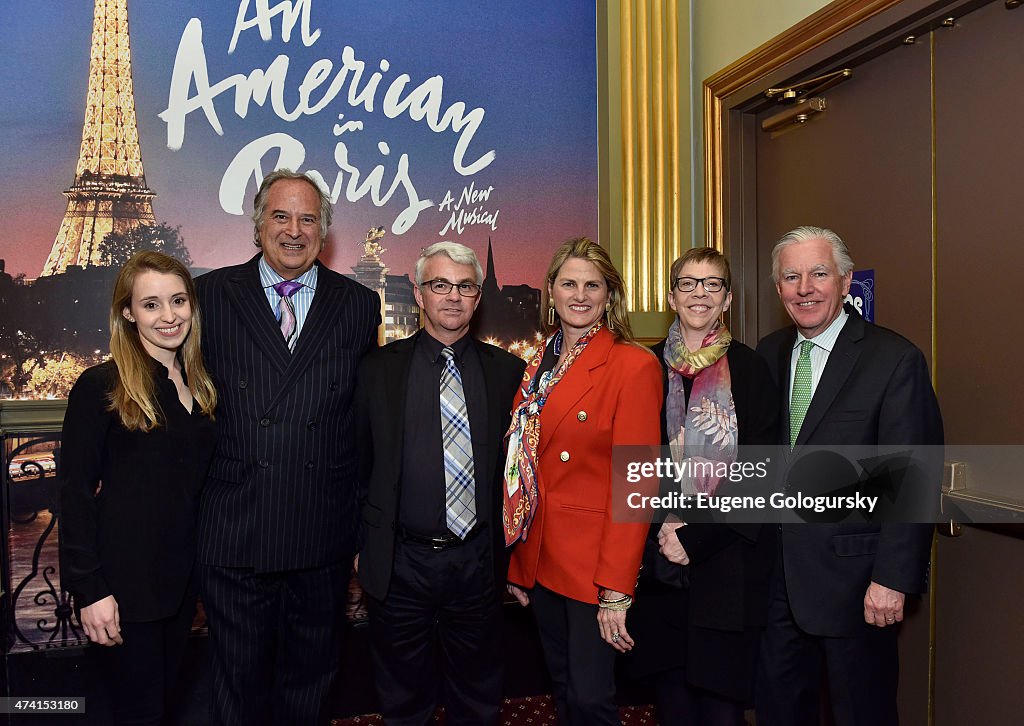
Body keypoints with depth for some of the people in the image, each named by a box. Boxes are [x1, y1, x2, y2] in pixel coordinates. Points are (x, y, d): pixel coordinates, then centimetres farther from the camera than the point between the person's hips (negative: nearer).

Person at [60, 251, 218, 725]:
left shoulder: (198, 385, 6)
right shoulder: (101, 386, -13)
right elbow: (75, 493, -13)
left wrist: (203, 565, 4)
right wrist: (89, 590, -15)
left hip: (180, 576, 6)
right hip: (123, 583, -6)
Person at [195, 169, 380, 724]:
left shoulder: (359, 305, 3)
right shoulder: (211, 295, 0)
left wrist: (364, 520, 3)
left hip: (324, 533, 1)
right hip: (233, 530, -1)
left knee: (311, 678, 20)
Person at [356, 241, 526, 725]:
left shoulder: (507, 371, 1)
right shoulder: (379, 368, -1)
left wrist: (511, 552, 3)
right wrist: (363, 546, 0)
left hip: (479, 563, 1)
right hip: (400, 564, -1)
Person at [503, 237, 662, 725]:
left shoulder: (635, 366, -12)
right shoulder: (540, 365, 8)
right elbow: (525, 466, 9)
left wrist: (616, 591, -19)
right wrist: (517, 563, 7)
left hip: (594, 562, -6)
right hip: (539, 558, 6)